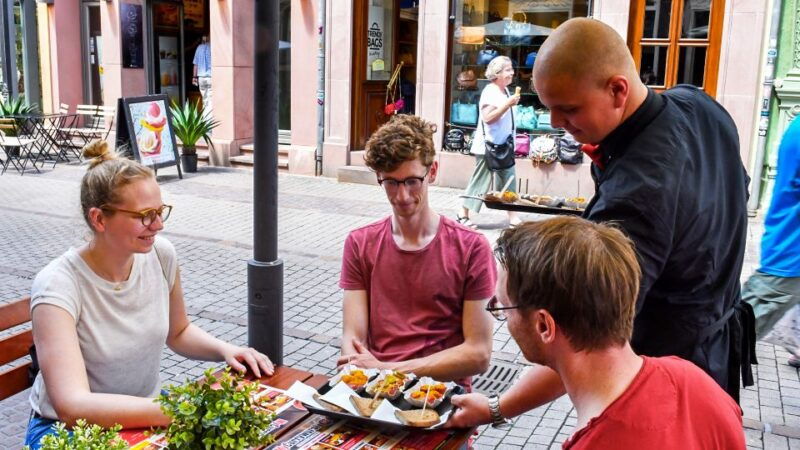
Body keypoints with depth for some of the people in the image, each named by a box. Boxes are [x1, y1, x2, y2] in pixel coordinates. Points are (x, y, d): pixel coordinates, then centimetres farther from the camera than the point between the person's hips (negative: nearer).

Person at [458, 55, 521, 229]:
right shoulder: (490, 92, -15)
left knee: (508, 180, 7)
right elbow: (487, 118, -25)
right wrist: (508, 104, -27)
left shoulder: (505, 90, 13)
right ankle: (463, 215, 10)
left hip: (502, 146, 9)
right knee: (480, 181, -2)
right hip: (488, 146, -9)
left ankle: (513, 217, 12)